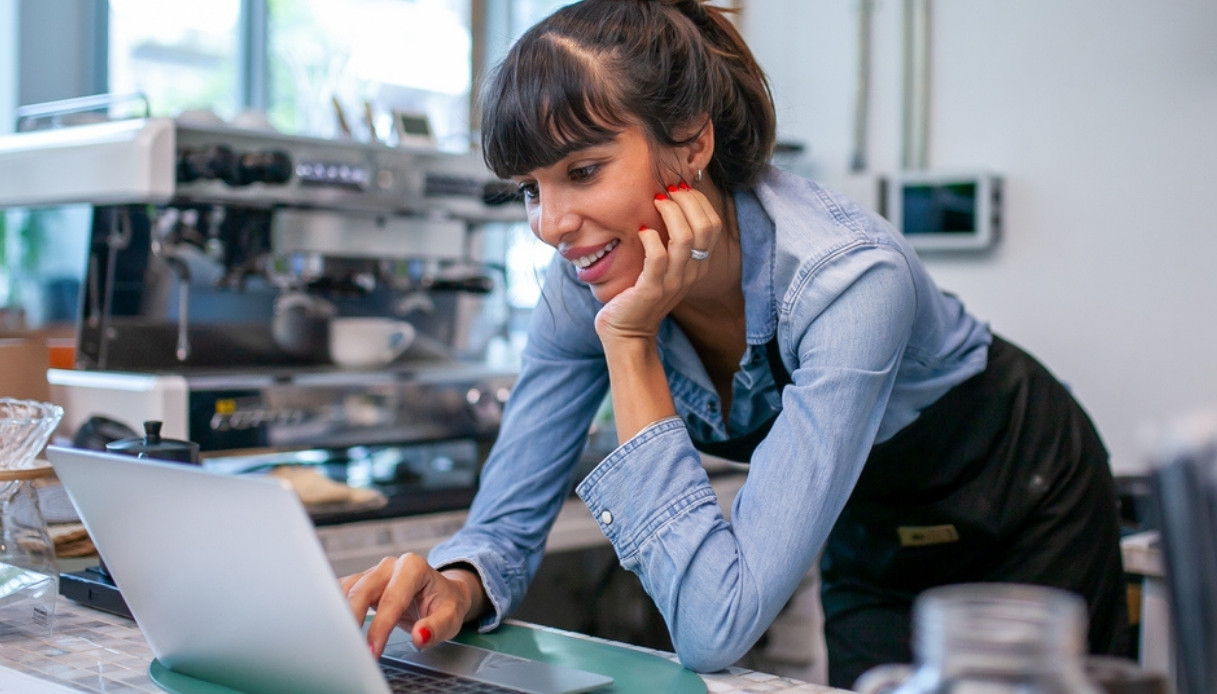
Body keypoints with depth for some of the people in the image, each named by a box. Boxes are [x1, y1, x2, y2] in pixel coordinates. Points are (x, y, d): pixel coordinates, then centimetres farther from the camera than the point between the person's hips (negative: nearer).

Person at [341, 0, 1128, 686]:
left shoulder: (849, 279, -41)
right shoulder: (587, 282, -22)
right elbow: (508, 520, -17)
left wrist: (630, 345, -43)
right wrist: (456, 584, -40)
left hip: (1021, 516, -4)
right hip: (868, 537, 4)